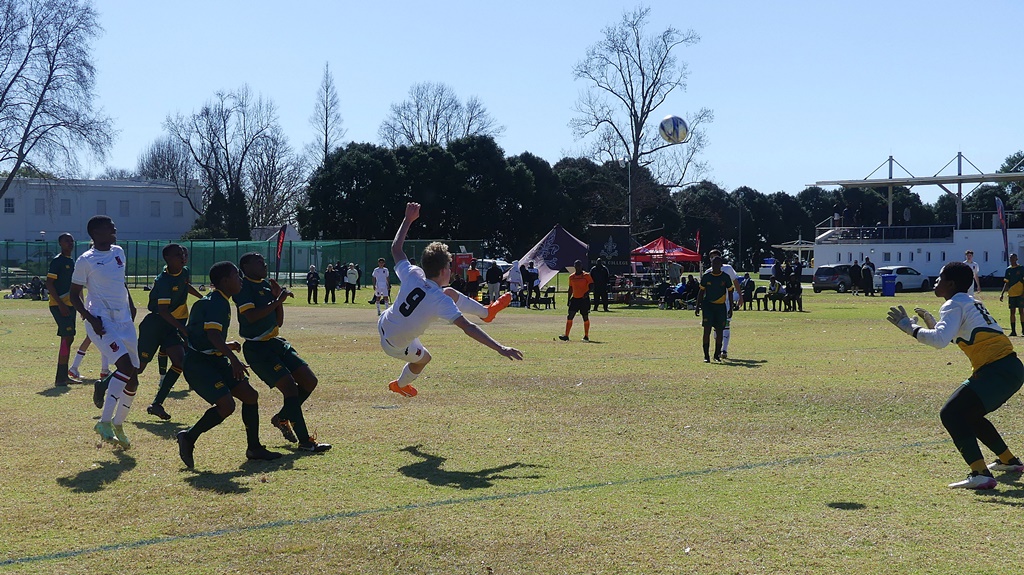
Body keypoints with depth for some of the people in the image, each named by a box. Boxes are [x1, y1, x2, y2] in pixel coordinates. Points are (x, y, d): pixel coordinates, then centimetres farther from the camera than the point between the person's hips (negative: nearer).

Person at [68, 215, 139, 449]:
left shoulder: (118, 252, 12)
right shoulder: (86, 261, -7)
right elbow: (74, 295, -4)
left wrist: (131, 304, 18)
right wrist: (90, 318, -16)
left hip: (125, 320, 7)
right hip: (102, 322, -7)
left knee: (132, 379, 6)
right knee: (126, 366, -25)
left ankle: (118, 425, 23)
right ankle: (105, 421, -20)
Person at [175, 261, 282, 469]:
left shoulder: (220, 301, 14)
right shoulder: (215, 303, -17)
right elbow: (212, 334, -32)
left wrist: (226, 346, 36)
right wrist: (233, 358, -36)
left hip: (213, 359, 10)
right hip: (197, 362, -10)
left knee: (250, 396, 6)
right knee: (226, 405, -21)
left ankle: (254, 448, 16)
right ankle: (188, 438, -2)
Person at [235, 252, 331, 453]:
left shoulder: (267, 285, 15)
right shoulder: (243, 286, -9)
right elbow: (251, 316, -23)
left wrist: (279, 298, 3)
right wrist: (277, 300, -20)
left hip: (276, 343, 8)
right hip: (257, 348, -8)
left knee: (310, 381, 4)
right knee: (290, 387, -17)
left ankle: (282, 418, 25)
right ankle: (305, 441, -10)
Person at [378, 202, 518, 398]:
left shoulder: (412, 274, -20)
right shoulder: (440, 301, -33)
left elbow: (395, 248, -3)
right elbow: (468, 328, -39)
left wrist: (408, 219, 5)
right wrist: (500, 348, -41)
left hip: (384, 324, 6)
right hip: (396, 345, -6)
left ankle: (486, 312, 30)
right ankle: (400, 385, 58)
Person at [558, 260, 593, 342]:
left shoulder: (586, 275, -3)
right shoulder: (571, 277, 11)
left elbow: (591, 285, -10)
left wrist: (587, 292, -27)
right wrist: (569, 300, 15)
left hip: (584, 299, -4)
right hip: (575, 298, 4)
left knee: (585, 317, 3)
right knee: (569, 317, -4)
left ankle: (586, 336, 12)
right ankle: (566, 336, -5)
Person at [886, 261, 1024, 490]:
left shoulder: (954, 305, -6)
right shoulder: (970, 302, 23)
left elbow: (940, 340, -22)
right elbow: (951, 335, 35)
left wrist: (910, 327, -13)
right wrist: (931, 322, 25)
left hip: (997, 371, -10)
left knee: (950, 414, -14)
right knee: (968, 414, 26)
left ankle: (980, 474, -26)